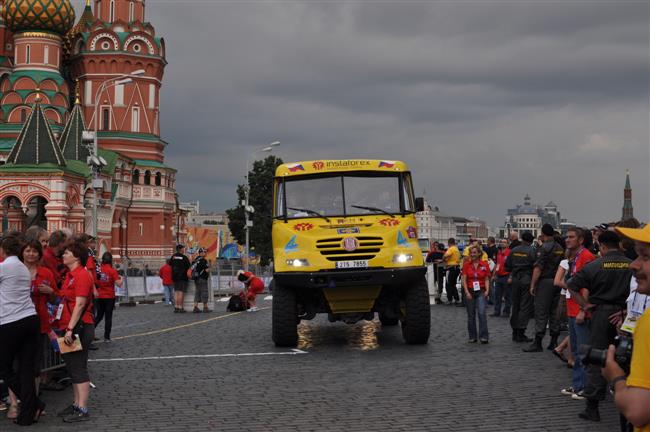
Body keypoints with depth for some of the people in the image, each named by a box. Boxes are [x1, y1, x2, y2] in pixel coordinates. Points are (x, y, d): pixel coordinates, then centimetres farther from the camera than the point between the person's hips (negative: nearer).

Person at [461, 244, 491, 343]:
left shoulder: (485, 265, 0)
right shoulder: (466, 265, 1)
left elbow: (487, 279, 4)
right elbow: (463, 280, -1)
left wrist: (487, 290, -9)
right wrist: (467, 292, -10)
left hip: (481, 292, -1)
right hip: (469, 292, 1)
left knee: (482, 313, -16)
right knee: (471, 315, 7)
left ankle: (484, 336, -13)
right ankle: (472, 337, 17)